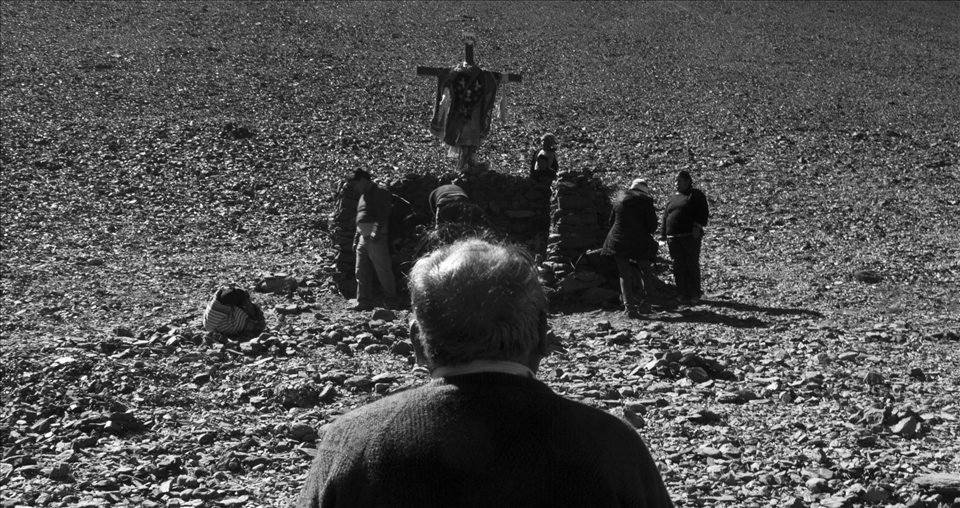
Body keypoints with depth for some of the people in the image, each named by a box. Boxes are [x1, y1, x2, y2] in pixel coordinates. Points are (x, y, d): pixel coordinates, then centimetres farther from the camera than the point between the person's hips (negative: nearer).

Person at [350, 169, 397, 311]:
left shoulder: (380, 193, -6)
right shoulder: (364, 195, 21)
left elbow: (382, 216, -17)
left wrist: (376, 234, -26)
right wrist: (356, 239, 20)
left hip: (376, 239, -9)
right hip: (363, 238, 9)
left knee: (383, 271, -5)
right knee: (361, 272, 5)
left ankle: (391, 302, 0)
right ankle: (364, 302, 7)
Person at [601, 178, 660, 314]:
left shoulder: (619, 198, 6)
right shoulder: (645, 201, -6)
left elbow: (611, 221, 14)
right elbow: (652, 225, -8)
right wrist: (650, 232, 12)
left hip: (618, 241, 3)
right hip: (639, 242, -3)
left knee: (624, 274, 12)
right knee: (646, 272, 12)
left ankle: (628, 303, 3)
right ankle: (644, 302, 2)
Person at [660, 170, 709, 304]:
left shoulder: (696, 195, 2)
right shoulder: (674, 198, 21)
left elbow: (703, 212, -7)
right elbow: (666, 216, 22)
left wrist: (697, 226, -19)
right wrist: (663, 233, 14)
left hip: (690, 236, -6)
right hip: (674, 238, 6)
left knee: (692, 265, -5)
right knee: (678, 266, 4)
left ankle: (694, 295, -1)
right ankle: (682, 294, 8)